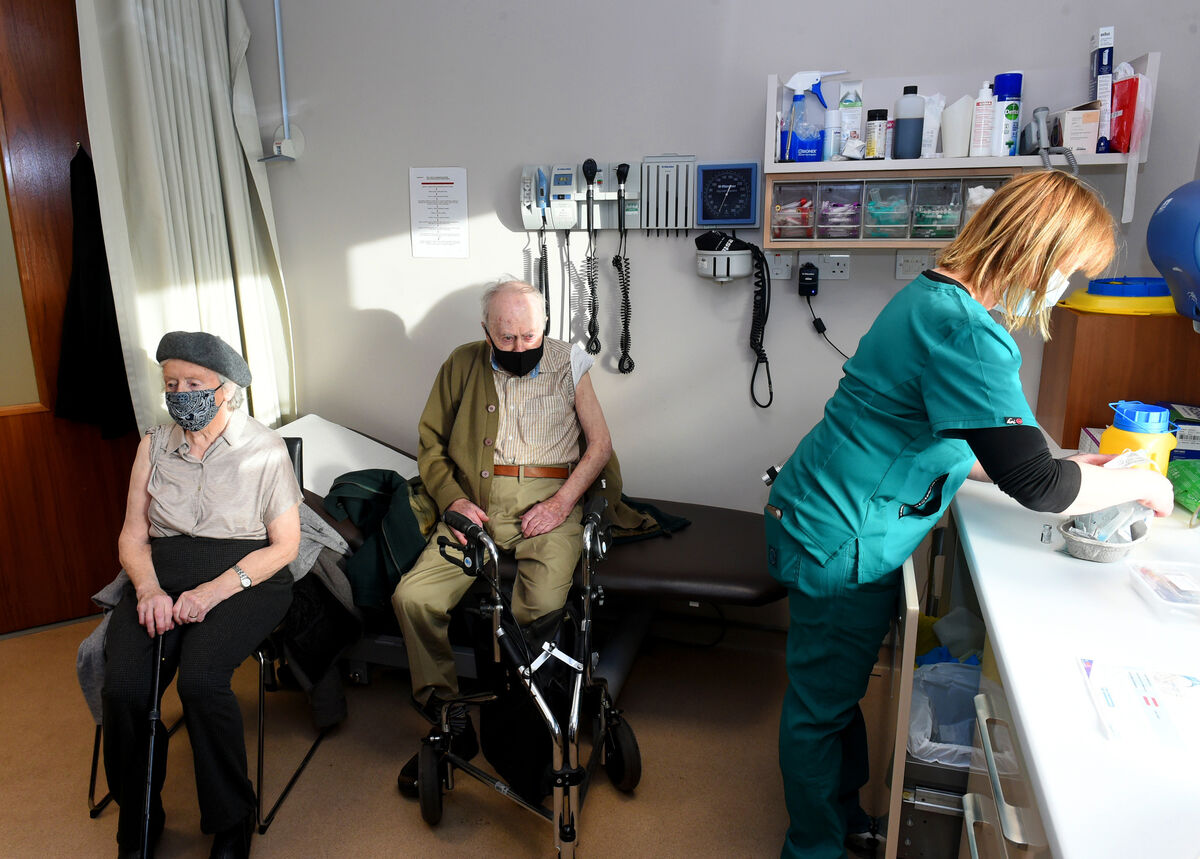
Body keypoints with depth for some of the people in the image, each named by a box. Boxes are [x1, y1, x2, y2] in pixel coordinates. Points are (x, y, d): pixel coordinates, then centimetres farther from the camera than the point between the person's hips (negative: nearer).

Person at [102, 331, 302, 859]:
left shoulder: (264, 449, 1)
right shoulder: (155, 446, 13)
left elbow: (285, 543, -2)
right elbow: (133, 534, 12)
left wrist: (215, 590, -15)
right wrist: (149, 588, -9)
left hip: (245, 580, -3)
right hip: (163, 578, 4)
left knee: (200, 681, -29)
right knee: (123, 688, -23)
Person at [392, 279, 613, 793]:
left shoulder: (567, 362, 9)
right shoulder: (462, 365, 12)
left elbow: (600, 444, 7)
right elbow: (430, 444, 16)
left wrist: (562, 502, -8)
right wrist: (453, 500, -2)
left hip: (549, 504, -2)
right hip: (477, 504, 2)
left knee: (544, 603, -29)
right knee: (413, 596, -20)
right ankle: (447, 718, 0)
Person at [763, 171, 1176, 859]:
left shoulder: (934, 296, 7)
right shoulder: (966, 330, -25)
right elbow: (1033, 484, -24)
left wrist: (1060, 467, 14)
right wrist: (1139, 484, -5)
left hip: (828, 520, 10)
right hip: (839, 540, -10)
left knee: (836, 689, 24)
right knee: (824, 702, 9)